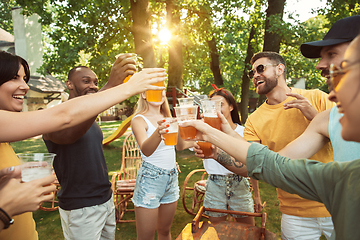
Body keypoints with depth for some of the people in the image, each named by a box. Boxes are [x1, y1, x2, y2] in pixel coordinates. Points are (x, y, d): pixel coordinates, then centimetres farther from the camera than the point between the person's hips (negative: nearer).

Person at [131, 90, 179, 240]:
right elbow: (145, 150, -32)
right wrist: (159, 133, -48)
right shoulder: (139, 119, -11)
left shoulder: (166, 117, 9)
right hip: (150, 179, -6)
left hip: (172, 178, 6)